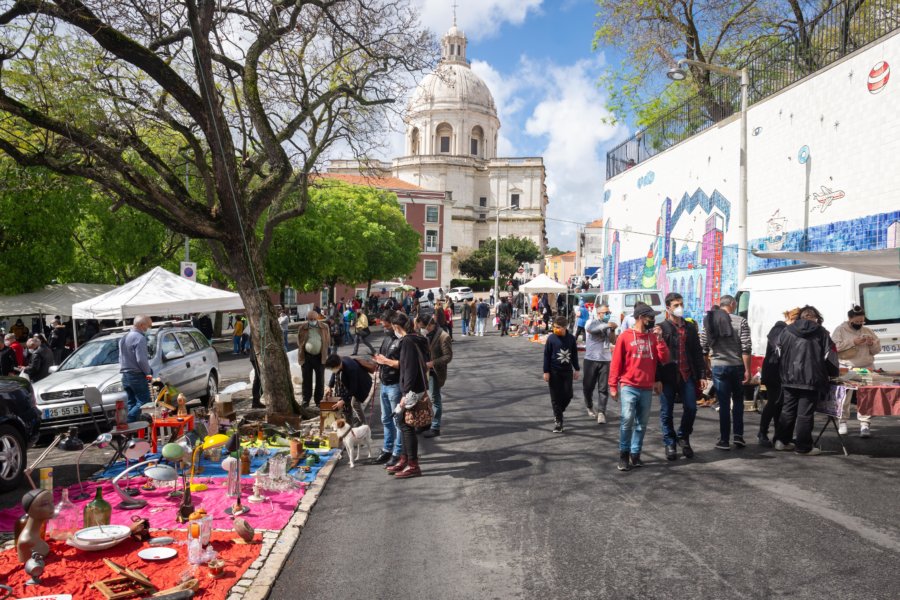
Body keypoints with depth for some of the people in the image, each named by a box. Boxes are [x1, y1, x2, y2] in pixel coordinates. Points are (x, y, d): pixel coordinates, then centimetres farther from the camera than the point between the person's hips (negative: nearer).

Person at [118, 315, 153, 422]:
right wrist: (148, 372, -6)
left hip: (125, 376, 9)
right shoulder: (139, 338, -15)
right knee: (144, 401, -5)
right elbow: (141, 360, -21)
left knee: (131, 403, 13)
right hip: (137, 376, -9)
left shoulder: (123, 337, 17)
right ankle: (127, 421, -17)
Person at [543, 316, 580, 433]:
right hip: (554, 371, -2)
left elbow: (574, 354, 9)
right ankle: (558, 420, 9)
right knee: (556, 397, 0)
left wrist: (576, 369, 11)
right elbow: (546, 355, -5)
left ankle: (558, 413, 29)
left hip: (567, 371, 2)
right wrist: (546, 371, -7)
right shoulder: (551, 338, -9)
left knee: (568, 395, 3)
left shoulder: (571, 338, -2)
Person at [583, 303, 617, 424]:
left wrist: (612, 330, -9)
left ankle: (601, 412, -2)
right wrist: (607, 325, -31)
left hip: (605, 360, 3)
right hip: (591, 359, -3)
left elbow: (613, 341, 7)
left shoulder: (607, 325, 11)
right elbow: (590, 329, -27)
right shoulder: (591, 322, -3)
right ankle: (590, 407, 29)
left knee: (603, 388, -3)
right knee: (588, 386, 7)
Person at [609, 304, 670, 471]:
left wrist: (659, 339, -7)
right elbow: (616, 362, -3)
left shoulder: (654, 337, 10)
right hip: (628, 387, -4)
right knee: (627, 420, -13)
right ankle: (624, 455, 0)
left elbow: (664, 359, 3)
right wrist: (613, 385, -6)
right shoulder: (625, 336, -3)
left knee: (641, 424, 7)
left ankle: (635, 455, 16)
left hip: (647, 388, 5)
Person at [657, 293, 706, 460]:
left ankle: (683, 437, 25)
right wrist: (656, 379, -10)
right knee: (667, 412, 4)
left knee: (691, 408, 1)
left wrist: (702, 375, 8)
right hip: (668, 377, -3)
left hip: (687, 376, 3)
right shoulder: (661, 328, -2)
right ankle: (670, 443, 19)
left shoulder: (690, 327, 12)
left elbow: (697, 352, 14)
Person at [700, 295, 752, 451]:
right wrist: (747, 370, -6)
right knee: (738, 401, 18)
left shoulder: (709, 321, 2)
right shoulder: (740, 321, -6)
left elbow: (703, 347, 3)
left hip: (718, 367, 1)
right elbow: (746, 348, -10)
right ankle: (738, 435, 13)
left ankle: (724, 440, 8)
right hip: (737, 366, -1)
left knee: (724, 404, 6)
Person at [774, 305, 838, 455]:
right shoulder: (821, 333, 1)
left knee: (788, 410, 14)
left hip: (789, 379, 4)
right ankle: (804, 447, 4)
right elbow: (830, 356, 2)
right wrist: (834, 373, 18)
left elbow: (778, 353, 10)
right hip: (811, 380, -3)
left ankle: (781, 441, 18)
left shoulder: (787, 331, 9)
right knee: (805, 414, -1)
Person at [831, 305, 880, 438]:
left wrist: (872, 344, -5)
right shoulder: (840, 330, 1)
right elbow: (835, 346, -13)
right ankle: (843, 422, 13)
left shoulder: (868, 331, 13)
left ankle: (864, 425, -1)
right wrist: (853, 342, -17)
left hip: (866, 368, 3)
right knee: (844, 397, 0)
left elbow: (877, 349, 16)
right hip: (846, 369, -3)